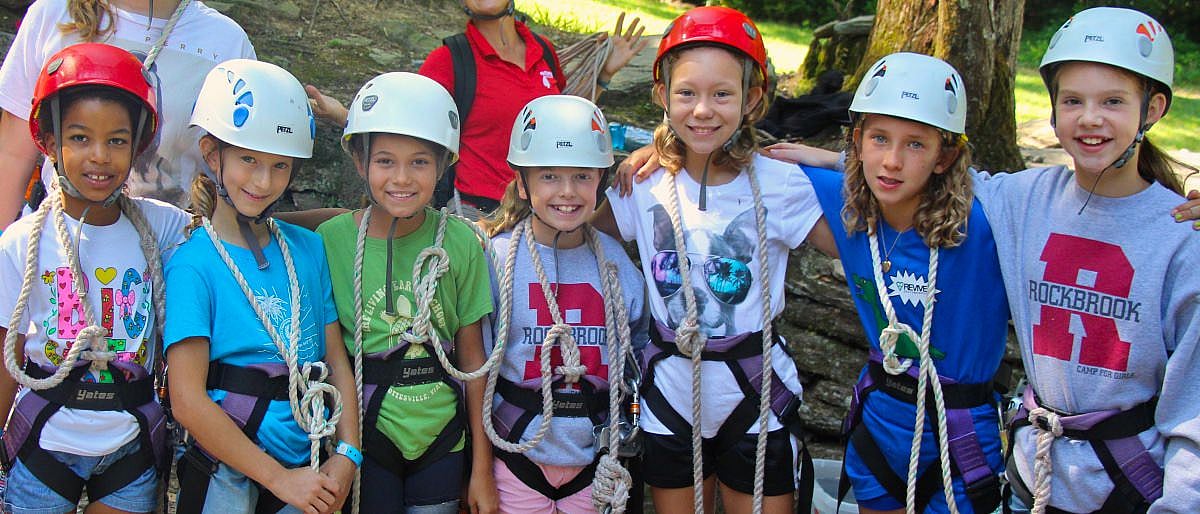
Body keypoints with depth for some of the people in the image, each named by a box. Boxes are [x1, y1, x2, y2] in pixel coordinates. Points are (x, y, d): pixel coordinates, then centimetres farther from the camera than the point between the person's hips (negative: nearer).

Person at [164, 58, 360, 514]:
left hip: (308, 469, 4)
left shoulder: (308, 248, 5)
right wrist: (280, 477, -13)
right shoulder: (193, 263, -10)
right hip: (226, 473, -4)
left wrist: (346, 454, -6)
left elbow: (337, 359, 7)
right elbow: (188, 401, -14)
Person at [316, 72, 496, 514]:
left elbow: (472, 357, -1)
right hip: (365, 436, -1)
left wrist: (482, 468, 2)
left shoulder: (459, 242, -6)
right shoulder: (332, 238, -9)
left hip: (442, 438, 1)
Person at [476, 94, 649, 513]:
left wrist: (623, 426, 5)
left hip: (596, 461, 2)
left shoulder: (617, 262, 0)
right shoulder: (496, 258, -8)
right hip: (517, 455, -2)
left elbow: (638, 351, 11)